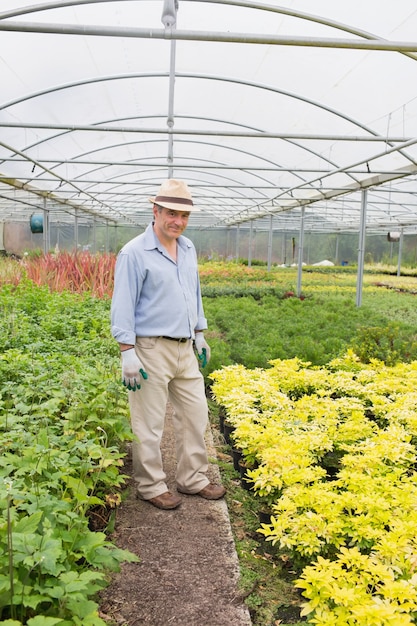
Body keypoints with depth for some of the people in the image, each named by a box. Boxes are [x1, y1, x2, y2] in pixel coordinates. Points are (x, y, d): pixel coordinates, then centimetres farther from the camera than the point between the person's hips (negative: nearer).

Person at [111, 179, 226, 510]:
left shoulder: (188, 249, 10)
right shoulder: (134, 253, -12)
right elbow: (123, 306, -13)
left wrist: (200, 336, 20)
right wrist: (128, 354, -16)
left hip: (185, 349, 7)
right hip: (151, 349, -7)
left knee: (195, 414, 13)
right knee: (149, 424, 4)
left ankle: (193, 479, 29)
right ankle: (152, 486, 20)